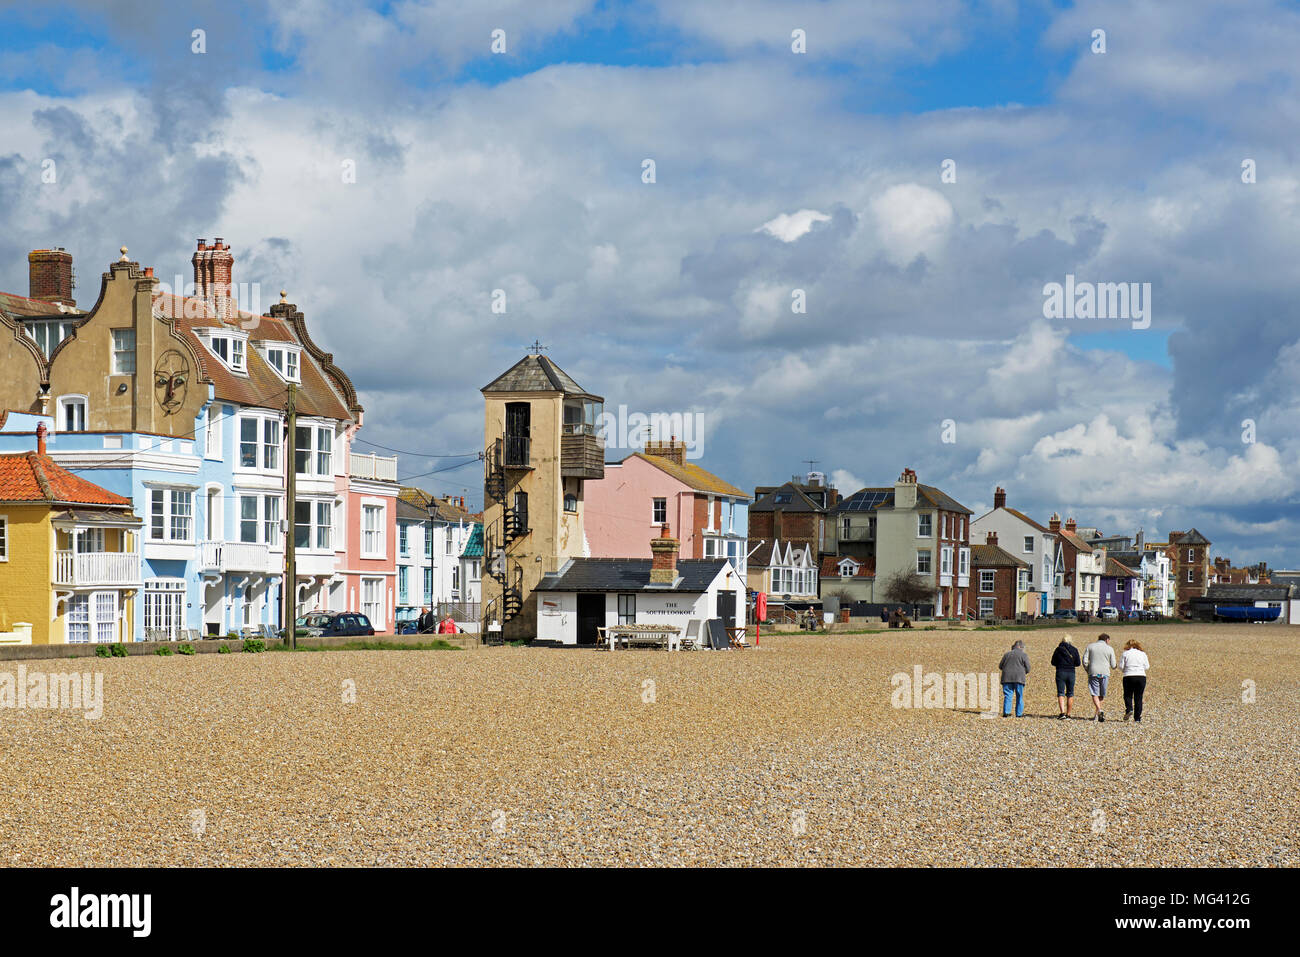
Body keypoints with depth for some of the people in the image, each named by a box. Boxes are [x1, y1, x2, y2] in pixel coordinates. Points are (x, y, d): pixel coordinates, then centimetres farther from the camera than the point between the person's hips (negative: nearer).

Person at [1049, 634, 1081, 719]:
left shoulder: (1058, 649, -1)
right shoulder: (1074, 650, 0)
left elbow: (1053, 663, 2)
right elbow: (1078, 663, 2)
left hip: (1060, 673, -1)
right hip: (1071, 673, 1)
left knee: (1061, 693, -2)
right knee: (1070, 694, 11)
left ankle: (1062, 713, -18)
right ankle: (1068, 714, 14)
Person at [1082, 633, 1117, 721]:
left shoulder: (1090, 647, 6)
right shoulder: (1110, 649, 4)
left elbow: (1085, 662, 0)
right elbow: (1113, 666, 5)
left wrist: (1088, 671, 13)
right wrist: (1114, 667, 27)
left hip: (1093, 673, 0)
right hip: (1105, 674, 0)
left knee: (1095, 694, -3)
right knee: (1102, 695, 11)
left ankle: (1099, 711, -23)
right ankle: (1097, 714, 9)